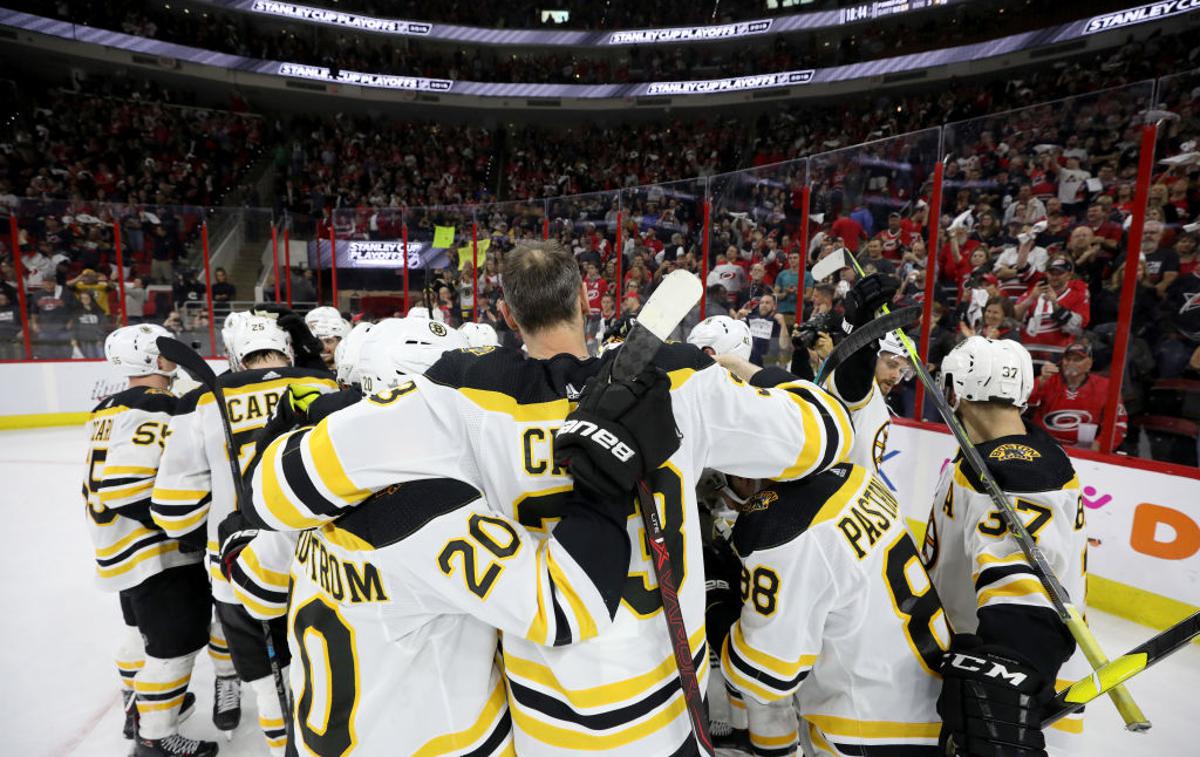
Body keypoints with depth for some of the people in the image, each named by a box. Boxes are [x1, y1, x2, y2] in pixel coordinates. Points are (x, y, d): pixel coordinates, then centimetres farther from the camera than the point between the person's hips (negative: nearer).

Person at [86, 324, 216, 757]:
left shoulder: (111, 411, 10)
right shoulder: (156, 411, -23)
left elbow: (107, 482, 16)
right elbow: (126, 487, -28)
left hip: (124, 549, 11)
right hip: (158, 554, -11)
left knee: (144, 629, 27)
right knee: (177, 641, 1)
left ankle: (137, 705, 44)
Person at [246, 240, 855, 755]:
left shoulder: (470, 399, -23)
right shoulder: (679, 381, -18)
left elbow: (281, 487, -23)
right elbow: (823, 432, -6)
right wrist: (749, 377, 11)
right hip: (672, 698, 1)